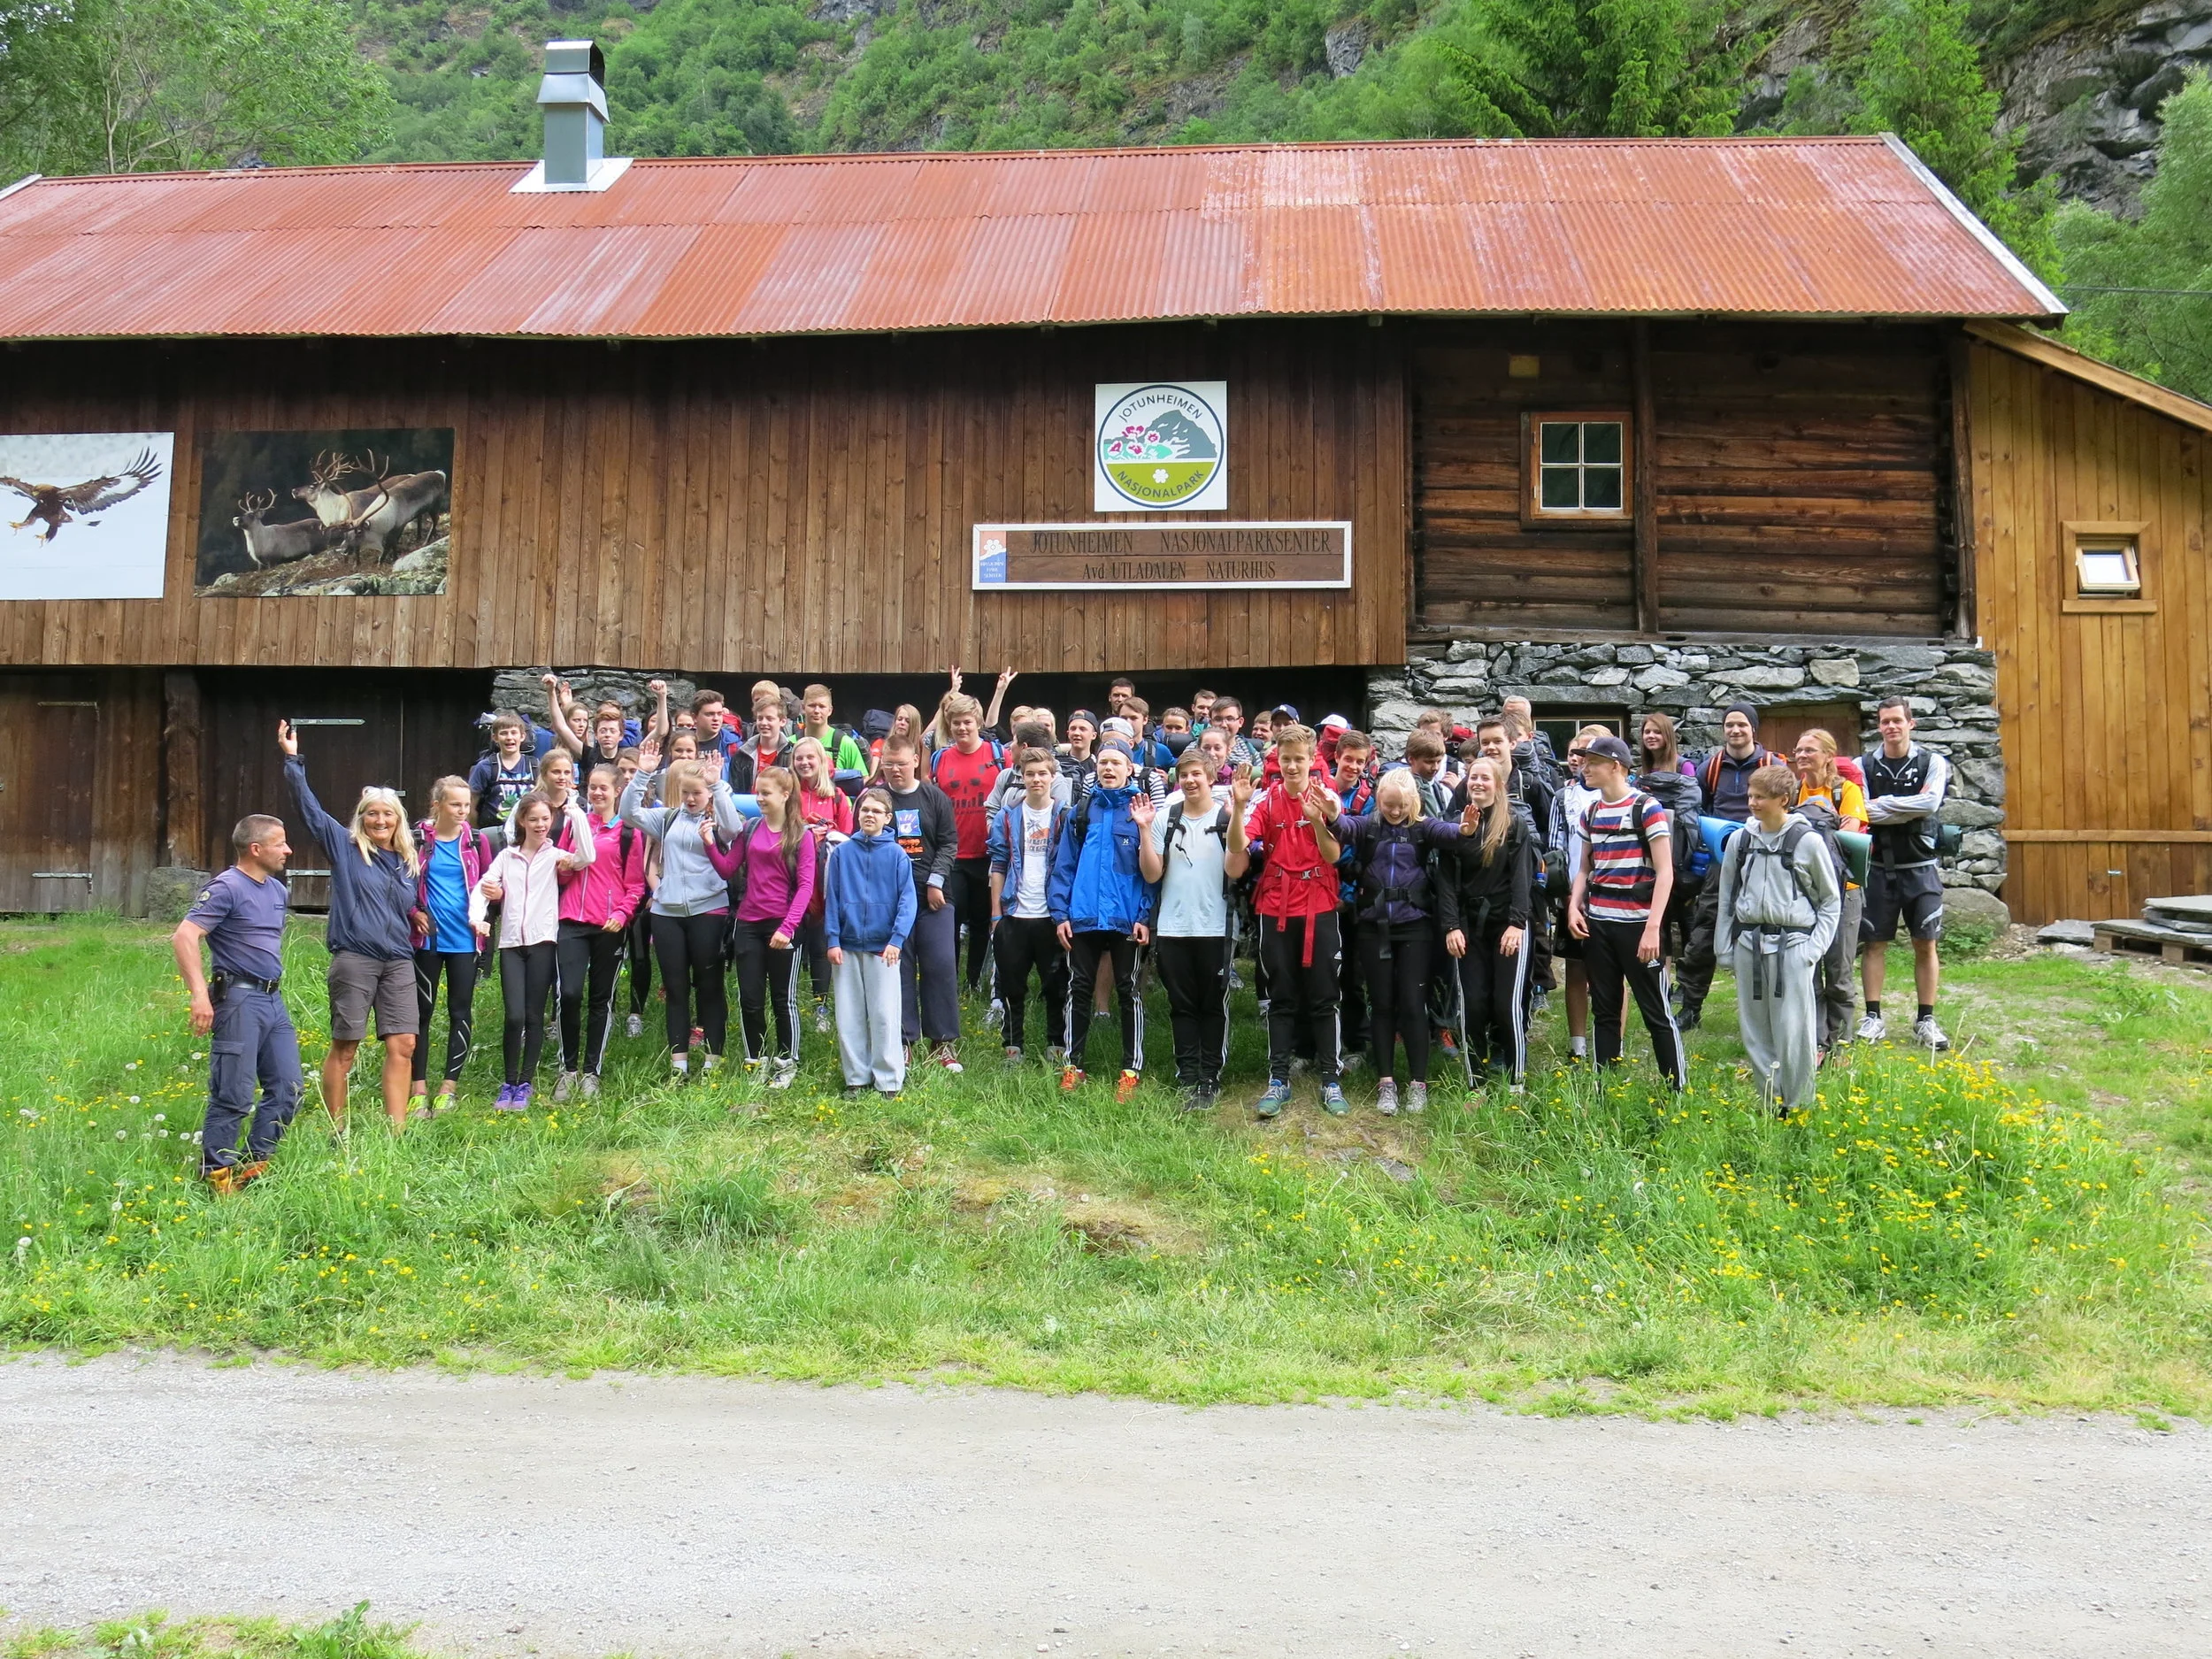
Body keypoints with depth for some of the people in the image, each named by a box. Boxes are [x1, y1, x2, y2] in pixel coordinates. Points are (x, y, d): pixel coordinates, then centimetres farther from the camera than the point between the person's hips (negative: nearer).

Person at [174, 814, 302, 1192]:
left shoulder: (277, 890, 15)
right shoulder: (227, 888, -11)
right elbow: (184, 937, -20)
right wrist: (199, 994, -27)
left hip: (274, 999, 9)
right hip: (240, 1000, -8)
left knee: (286, 1090, 9)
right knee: (234, 1096, -3)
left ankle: (257, 1163, 20)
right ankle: (217, 1174, 9)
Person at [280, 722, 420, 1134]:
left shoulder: (408, 862, 14)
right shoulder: (345, 846, 3)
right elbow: (308, 808, -6)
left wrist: (419, 919, 10)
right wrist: (293, 761, -12)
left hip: (399, 961, 4)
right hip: (354, 958, -4)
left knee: (402, 1045, -1)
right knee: (344, 1048, 1)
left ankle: (396, 1132, 6)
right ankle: (336, 1133, 12)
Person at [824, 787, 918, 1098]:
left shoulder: (897, 855, -2)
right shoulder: (842, 853, 3)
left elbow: (907, 901, -5)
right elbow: (831, 898, 5)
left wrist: (897, 939, -15)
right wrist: (832, 940, -2)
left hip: (883, 947, -2)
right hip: (847, 946, 2)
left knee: (884, 1015, 0)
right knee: (849, 1016, 7)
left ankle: (889, 1080, 9)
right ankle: (856, 1077, 17)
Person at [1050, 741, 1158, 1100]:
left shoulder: (1141, 812, -1)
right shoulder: (1081, 811, 7)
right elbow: (1064, 864, 5)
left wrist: (1145, 916, -15)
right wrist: (1060, 913, -2)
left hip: (1126, 919, -2)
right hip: (1083, 918, 3)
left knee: (1128, 991, 7)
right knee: (1079, 989, 10)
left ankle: (1132, 1070, 15)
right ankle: (1073, 1063, 21)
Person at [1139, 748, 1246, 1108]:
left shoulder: (1229, 818, -1)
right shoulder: (1165, 819, 7)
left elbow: (1235, 869, -13)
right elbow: (1152, 874, 2)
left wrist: (1235, 816, -19)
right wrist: (1144, 829, -8)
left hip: (1215, 928, -2)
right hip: (1172, 928, 2)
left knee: (1213, 1007, 5)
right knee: (1182, 1007, 7)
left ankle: (1210, 1079, 13)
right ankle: (1188, 1080, 12)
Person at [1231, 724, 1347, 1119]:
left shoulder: (1327, 798, -2)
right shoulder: (1267, 800, 0)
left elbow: (1333, 856, -10)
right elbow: (1238, 846, -13)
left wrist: (1318, 819, -26)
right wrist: (1238, 806, -27)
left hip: (1319, 908, -1)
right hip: (1276, 909, 1)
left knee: (1322, 998, 4)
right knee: (1281, 998, 7)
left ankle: (1330, 1079, 11)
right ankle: (1278, 1080, 11)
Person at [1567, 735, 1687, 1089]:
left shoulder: (1646, 808, -7)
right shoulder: (1591, 813, 12)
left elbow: (1665, 872, -10)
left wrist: (1652, 928, -17)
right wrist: (1574, 907, 2)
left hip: (1636, 924, -6)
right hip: (1596, 925, 6)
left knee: (1656, 1011, -2)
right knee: (1604, 1011, 10)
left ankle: (1679, 1090, 6)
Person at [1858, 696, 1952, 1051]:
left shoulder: (1932, 763, 1)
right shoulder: (1864, 765, 3)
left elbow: (1930, 803, -17)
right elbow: (1860, 812, -11)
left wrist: (1880, 805, -15)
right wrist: (1906, 810, -16)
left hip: (1920, 867, 0)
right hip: (1878, 867, 1)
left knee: (1925, 944, 2)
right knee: (1873, 942, 3)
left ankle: (1925, 1020, 10)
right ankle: (1873, 1016, 10)